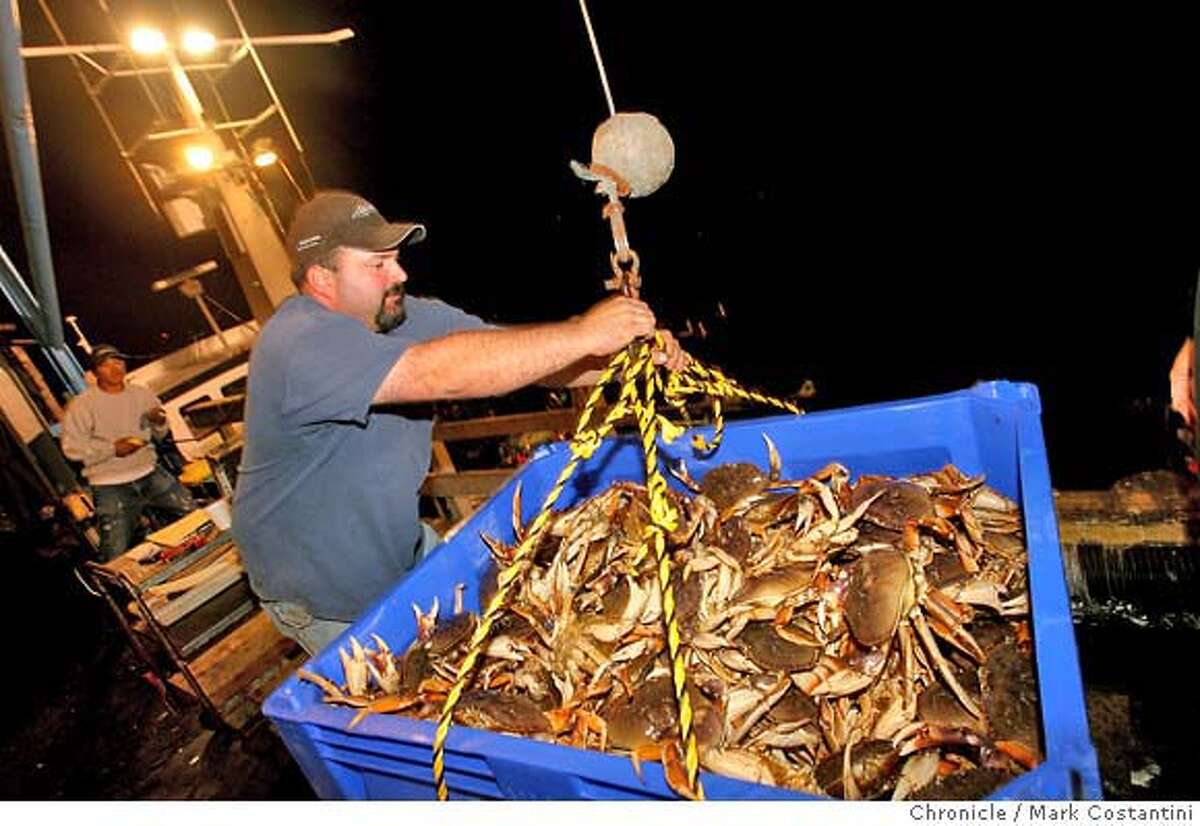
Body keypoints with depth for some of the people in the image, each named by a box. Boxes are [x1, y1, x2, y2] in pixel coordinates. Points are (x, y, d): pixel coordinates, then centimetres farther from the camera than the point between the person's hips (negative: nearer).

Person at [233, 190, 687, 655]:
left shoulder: (409, 318, -8)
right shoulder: (300, 344, -32)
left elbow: (526, 356, -13)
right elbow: (444, 375, -45)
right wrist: (583, 333, -43)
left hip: (405, 552, 7)